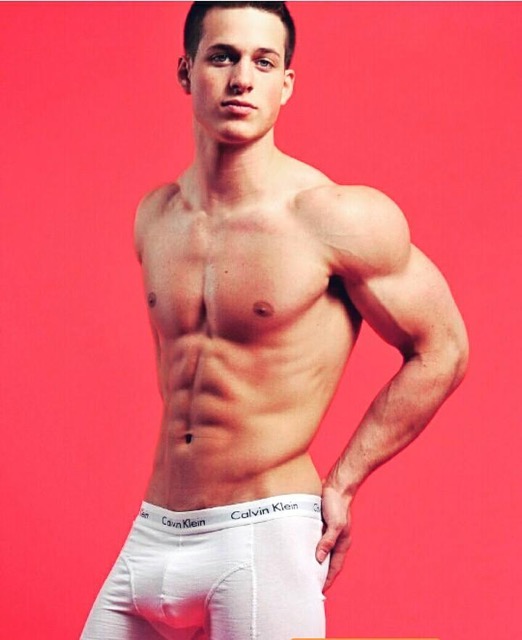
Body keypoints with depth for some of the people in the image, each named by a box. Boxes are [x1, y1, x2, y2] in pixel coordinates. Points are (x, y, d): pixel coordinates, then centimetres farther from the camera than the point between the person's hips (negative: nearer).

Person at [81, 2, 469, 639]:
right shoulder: (155, 217, 7)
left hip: (263, 538, -5)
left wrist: (340, 486, -5)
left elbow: (441, 352, -4)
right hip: (151, 535, 6)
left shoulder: (340, 218, -11)